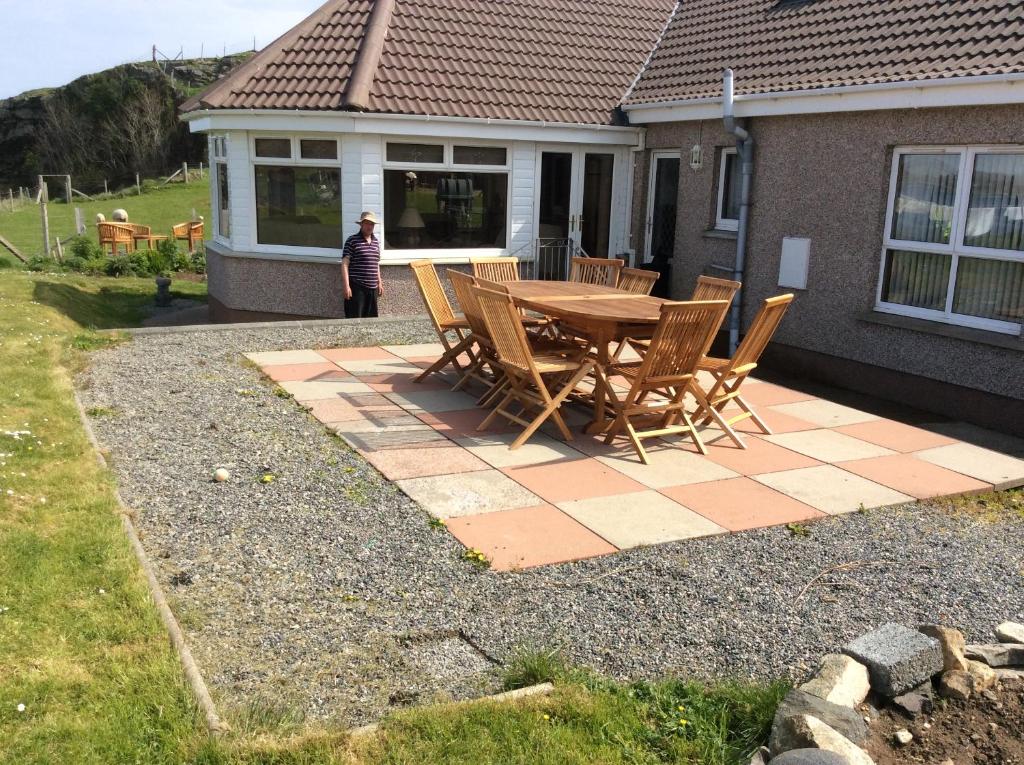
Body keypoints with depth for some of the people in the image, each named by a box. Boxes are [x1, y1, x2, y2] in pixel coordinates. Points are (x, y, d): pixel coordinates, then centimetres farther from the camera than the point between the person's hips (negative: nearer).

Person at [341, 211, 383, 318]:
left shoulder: (376, 242, 15)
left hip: (372, 288, 7)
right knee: (355, 319, -8)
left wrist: (379, 283, 22)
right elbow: (345, 264, -9)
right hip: (356, 287, -7)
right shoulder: (352, 241, -5)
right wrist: (346, 286, -16)